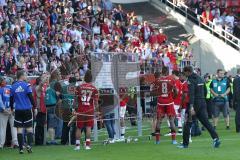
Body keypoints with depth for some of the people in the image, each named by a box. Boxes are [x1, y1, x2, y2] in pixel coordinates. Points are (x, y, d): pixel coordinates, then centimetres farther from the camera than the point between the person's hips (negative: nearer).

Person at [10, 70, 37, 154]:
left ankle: (21, 148, 0)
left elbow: (11, 99, 9)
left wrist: (12, 109, 21)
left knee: (19, 129, 3)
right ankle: (29, 145, -11)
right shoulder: (26, 85, -5)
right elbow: (31, 97, -8)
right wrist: (35, 108, -2)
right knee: (29, 128, 6)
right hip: (27, 109, -2)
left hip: (18, 110, 2)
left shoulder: (13, 87, 4)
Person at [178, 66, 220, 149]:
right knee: (206, 122, 4)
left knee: (187, 123, 3)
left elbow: (191, 94, -22)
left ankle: (185, 143, 6)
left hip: (194, 103, -7)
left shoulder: (190, 80, -11)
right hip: (202, 103, 7)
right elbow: (205, 91, 21)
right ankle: (215, 138, -12)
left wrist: (191, 107, -28)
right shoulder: (200, 78, 15)